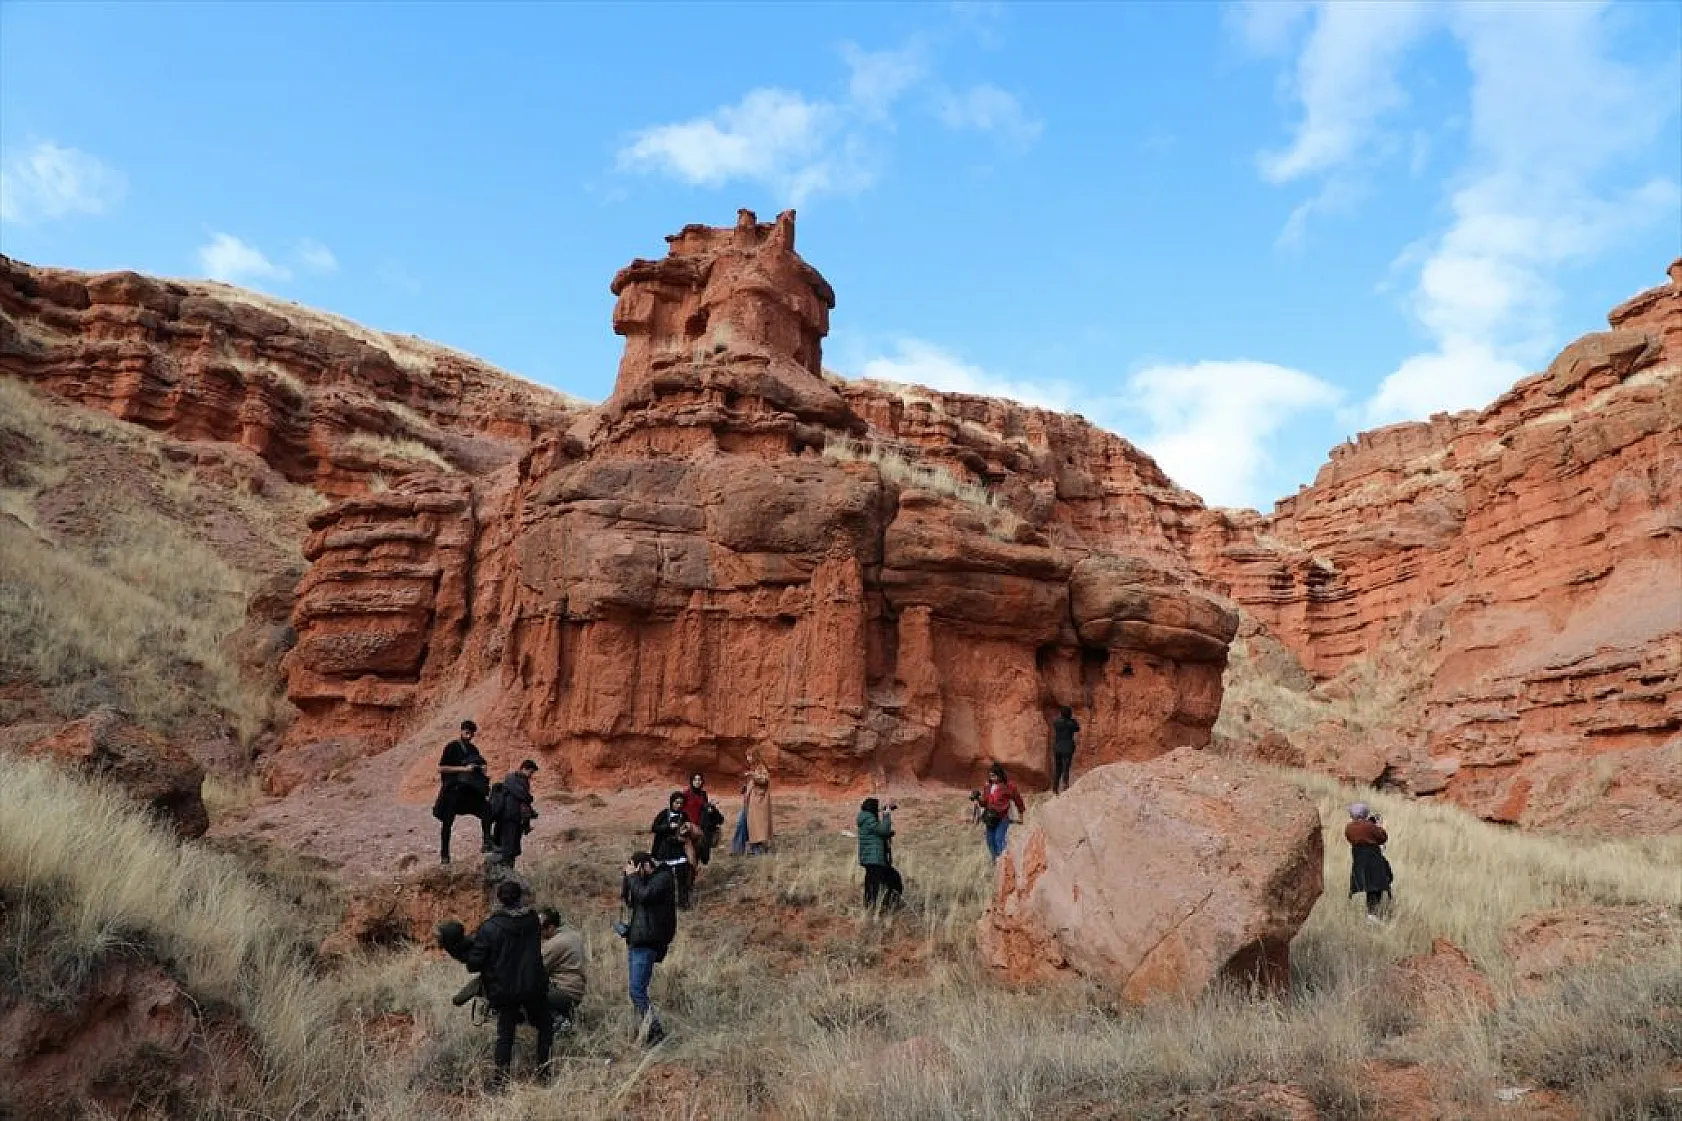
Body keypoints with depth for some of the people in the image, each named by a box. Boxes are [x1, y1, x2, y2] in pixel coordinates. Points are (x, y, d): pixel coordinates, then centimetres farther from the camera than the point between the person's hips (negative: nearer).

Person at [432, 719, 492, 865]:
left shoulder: (473, 749, 13)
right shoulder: (451, 747, -4)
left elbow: (480, 765, 26)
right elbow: (441, 768, -13)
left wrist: (481, 769, 0)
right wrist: (464, 768, -19)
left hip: (471, 789, 4)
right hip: (452, 789, -4)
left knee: (486, 813, -11)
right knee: (447, 822, 1)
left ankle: (486, 842, 1)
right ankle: (444, 854, 11)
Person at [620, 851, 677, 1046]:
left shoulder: (663, 878, -9)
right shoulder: (645, 879, 17)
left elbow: (644, 895, -22)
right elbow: (625, 897, 16)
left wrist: (633, 876, -10)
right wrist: (627, 876, 3)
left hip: (647, 942, -9)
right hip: (635, 940, 9)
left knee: (637, 990, -14)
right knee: (636, 989, 10)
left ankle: (655, 1031, -10)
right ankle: (642, 1028, 17)